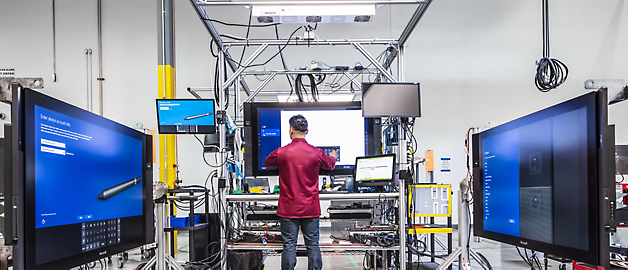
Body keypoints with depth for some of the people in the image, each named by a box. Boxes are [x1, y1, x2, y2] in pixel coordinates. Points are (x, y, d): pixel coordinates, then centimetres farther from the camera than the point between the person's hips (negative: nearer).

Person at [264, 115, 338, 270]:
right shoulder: (317, 153, -4)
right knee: (313, 245, 9)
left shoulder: (281, 153, -9)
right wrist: (333, 157, 43)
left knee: (289, 245, 5)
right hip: (311, 209, 1)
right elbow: (330, 164, 18)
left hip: (288, 209, -1)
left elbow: (267, 163, 14)